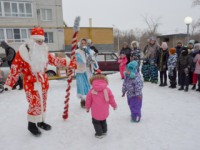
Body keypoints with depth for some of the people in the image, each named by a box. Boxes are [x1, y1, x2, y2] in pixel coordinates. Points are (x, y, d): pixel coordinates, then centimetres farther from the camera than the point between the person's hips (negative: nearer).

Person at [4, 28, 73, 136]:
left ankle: (41, 121, 34)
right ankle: (32, 124, 20)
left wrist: (67, 62, 2)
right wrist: (9, 84, -9)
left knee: (43, 102, 15)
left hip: (43, 80, 6)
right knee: (35, 103, -4)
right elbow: (15, 69, -10)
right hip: (31, 82, -6)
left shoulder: (43, 51, 4)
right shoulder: (23, 51, -12)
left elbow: (54, 60, 9)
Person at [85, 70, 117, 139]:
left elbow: (88, 100, -1)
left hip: (96, 112, -3)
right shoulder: (107, 90, -7)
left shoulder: (91, 91, -8)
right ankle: (104, 131, 40)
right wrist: (114, 105, 17)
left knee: (96, 121, 17)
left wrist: (87, 108, 16)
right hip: (105, 111, 3)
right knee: (103, 120, 27)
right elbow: (111, 99, 0)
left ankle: (99, 134, 20)